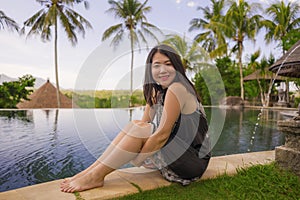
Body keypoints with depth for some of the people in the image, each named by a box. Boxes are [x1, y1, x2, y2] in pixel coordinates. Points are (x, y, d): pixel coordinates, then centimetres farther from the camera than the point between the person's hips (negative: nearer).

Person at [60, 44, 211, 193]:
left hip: (195, 162, -7)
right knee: (135, 126, -5)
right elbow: (144, 123, 4)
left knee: (138, 128, -21)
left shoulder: (176, 89, -19)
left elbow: (162, 135, -23)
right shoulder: (156, 93, 9)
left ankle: (95, 176, -13)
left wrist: (135, 160, -15)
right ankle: (92, 171, -4)